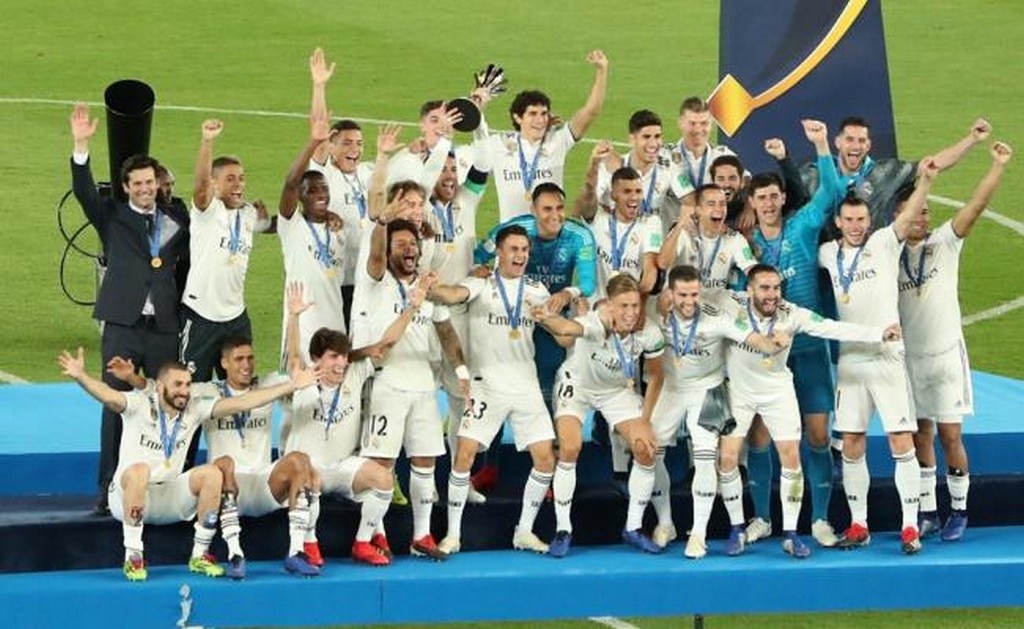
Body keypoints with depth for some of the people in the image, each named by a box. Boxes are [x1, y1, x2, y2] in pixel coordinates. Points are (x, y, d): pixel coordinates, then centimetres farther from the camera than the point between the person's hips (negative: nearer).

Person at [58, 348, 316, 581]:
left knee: (212, 473, -20)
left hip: (170, 500, 4)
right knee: (139, 471, -38)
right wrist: (80, 376, -49)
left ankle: (200, 555, -9)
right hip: (127, 494, -4)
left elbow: (240, 403, 1)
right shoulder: (140, 404, -9)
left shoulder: (194, 408, 5)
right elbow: (109, 396, -28)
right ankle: (133, 558, -29)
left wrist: (291, 386, -4)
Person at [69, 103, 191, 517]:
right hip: (123, 327, -2)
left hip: (164, 327, 2)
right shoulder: (113, 217, 7)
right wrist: (81, 146, -19)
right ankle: (108, 491, -2)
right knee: (115, 406, -4)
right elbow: (84, 191, -7)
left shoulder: (175, 221, 12)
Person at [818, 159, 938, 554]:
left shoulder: (884, 245, -1)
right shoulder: (827, 254, 9)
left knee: (902, 442, -8)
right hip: (849, 360, 4)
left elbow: (909, 215, -16)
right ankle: (858, 526, 14)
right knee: (851, 445, 5)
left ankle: (910, 527, -5)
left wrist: (925, 180, -31)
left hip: (887, 358, -4)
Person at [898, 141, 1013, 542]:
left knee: (950, 437, -2)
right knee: (920, 436, 8)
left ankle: (959, 512, 8)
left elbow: (977, 205, -13)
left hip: (946, 354, -2)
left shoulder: (944, 243, -3)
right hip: (909, 357, 2)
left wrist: (998, 166, -23)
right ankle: (927, 513, 15)